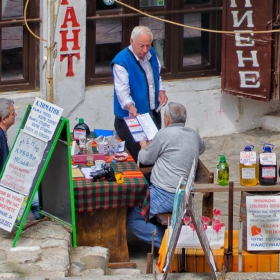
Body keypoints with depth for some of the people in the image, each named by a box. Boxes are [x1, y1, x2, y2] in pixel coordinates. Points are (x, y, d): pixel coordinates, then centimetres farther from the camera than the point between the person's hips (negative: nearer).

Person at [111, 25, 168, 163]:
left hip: (153, 114, 7)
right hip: (131, 116, -7)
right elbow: (122, 89, -29)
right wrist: (130, 106, -47)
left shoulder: (151, 54, 4)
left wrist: (161, 90, 1)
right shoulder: (121, 61, -20)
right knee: (135, 156, -6)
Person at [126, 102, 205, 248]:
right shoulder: (194, 135, 11)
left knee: (130, 217, -5)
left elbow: (146, 159, 3)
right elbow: (201, 148, 37)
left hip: (167, 195, -9)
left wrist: (144, 147, 26)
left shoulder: (164, 134, -10)